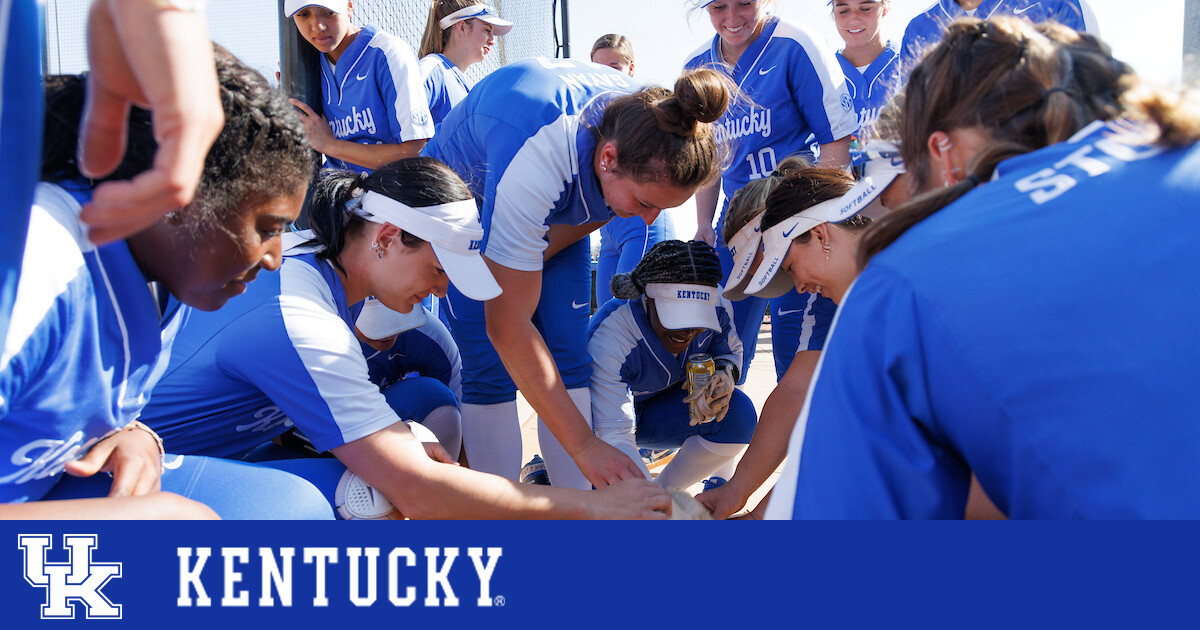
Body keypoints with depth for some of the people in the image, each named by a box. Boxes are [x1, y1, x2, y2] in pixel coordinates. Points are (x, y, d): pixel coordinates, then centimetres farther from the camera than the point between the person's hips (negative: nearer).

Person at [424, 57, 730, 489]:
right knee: (491, 368, -16)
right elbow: (507, 325, -41)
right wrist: (584, 444, -41)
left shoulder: (652, 145, -27)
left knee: (568, 358, -6)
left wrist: (529, 263, -12)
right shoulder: (535, 157, -45)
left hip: (554, 213, 5)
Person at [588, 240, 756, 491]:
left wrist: (724, 372, -25)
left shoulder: (716, 305, -22)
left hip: (656, 414, 5)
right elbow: (614, 435, -41)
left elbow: (732, 351, 2)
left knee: (739, 414, -23)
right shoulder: (609, 337, -37)